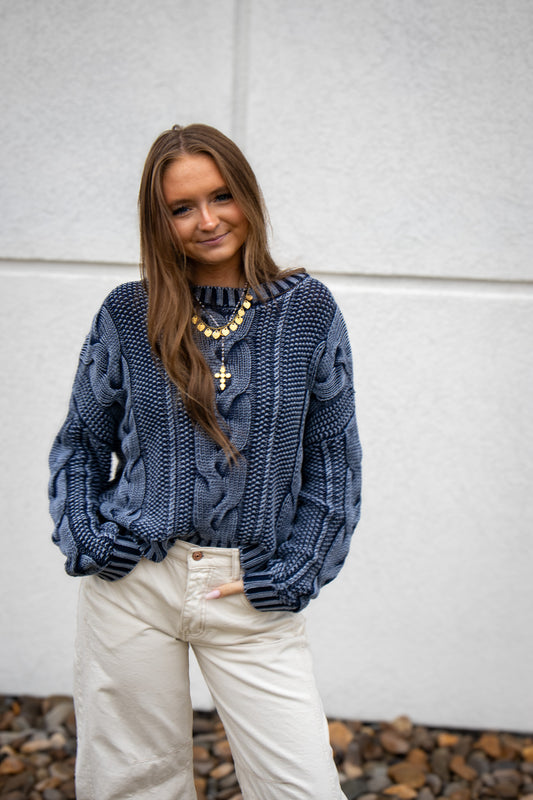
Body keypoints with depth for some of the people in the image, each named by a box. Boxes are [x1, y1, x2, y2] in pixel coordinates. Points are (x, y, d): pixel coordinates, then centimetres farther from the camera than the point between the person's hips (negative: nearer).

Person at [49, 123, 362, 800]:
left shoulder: (308, 312, 0)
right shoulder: (127, 314, 1)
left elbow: (333, 458, 5)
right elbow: (81, 440, 12)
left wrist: (295, 573, -3)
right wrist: (82, 537, -2)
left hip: (253, 595, 0)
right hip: (132, 584, 1)